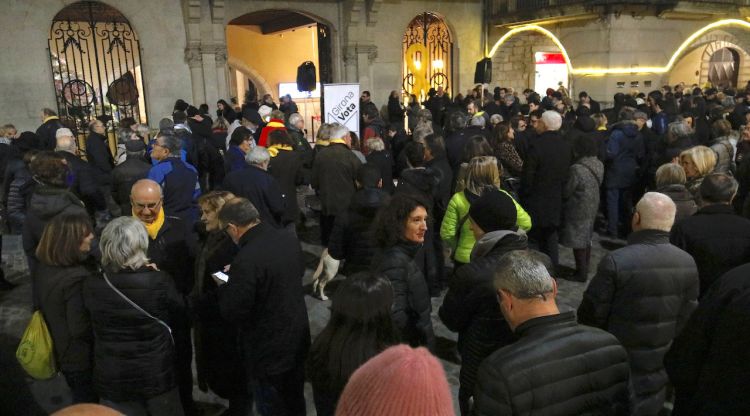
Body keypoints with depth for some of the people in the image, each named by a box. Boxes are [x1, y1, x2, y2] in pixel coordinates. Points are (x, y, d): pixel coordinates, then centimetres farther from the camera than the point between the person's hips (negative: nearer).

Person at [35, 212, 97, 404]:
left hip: (61, 352, 8)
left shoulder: (44, 269, -5)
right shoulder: (76, 279, -32)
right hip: (81, 359, -8)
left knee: (80, 401, 28)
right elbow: (80, 328, -27)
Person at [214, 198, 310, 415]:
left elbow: (233, 312, -22)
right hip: (298, 338, 7)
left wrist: (223, 286, -2)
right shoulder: (289, 238, -6)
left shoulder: (245, 261, -30)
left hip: (268, 351, -7)